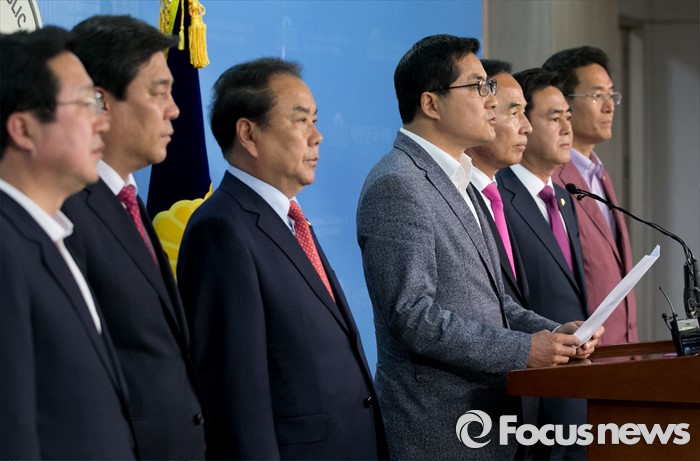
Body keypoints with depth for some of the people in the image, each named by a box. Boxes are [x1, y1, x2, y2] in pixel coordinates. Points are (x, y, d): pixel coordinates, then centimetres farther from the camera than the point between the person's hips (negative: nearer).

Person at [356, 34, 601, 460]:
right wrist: (524, 350, -19)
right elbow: (413, 314, -22)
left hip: (488, 417, 9)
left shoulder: (456, 181, 16)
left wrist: (553, 332, 4)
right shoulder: (396, 185, -15)